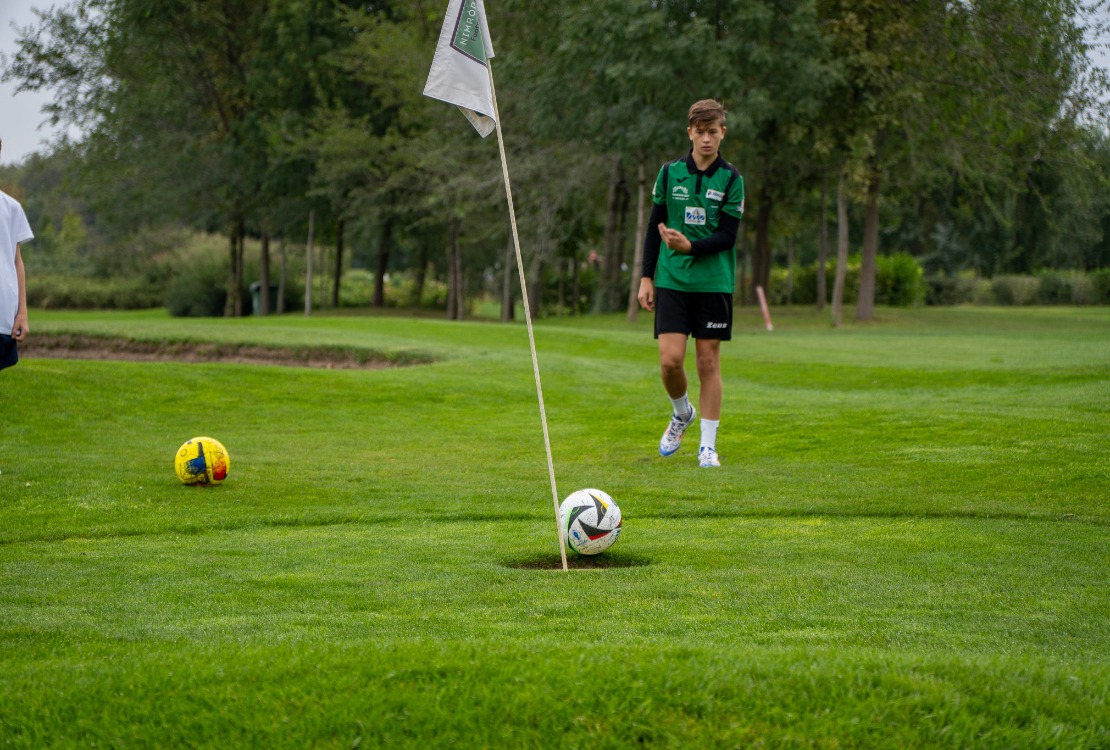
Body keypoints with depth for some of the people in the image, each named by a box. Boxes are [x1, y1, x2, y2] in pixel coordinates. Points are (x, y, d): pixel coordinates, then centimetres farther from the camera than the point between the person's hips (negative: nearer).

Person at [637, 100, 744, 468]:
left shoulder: (731, 179, 0)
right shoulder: (670, 172, 5)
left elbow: (728, 236, -5)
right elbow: (654, 227, 10)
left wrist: (691, 247, -22)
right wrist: (646, 277, 6)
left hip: (714, 282, -1)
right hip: (672, 281, 1)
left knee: (708, 361, 1)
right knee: (670, 359, -9)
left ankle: (708, 445, 9)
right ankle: (682, 413, 22)